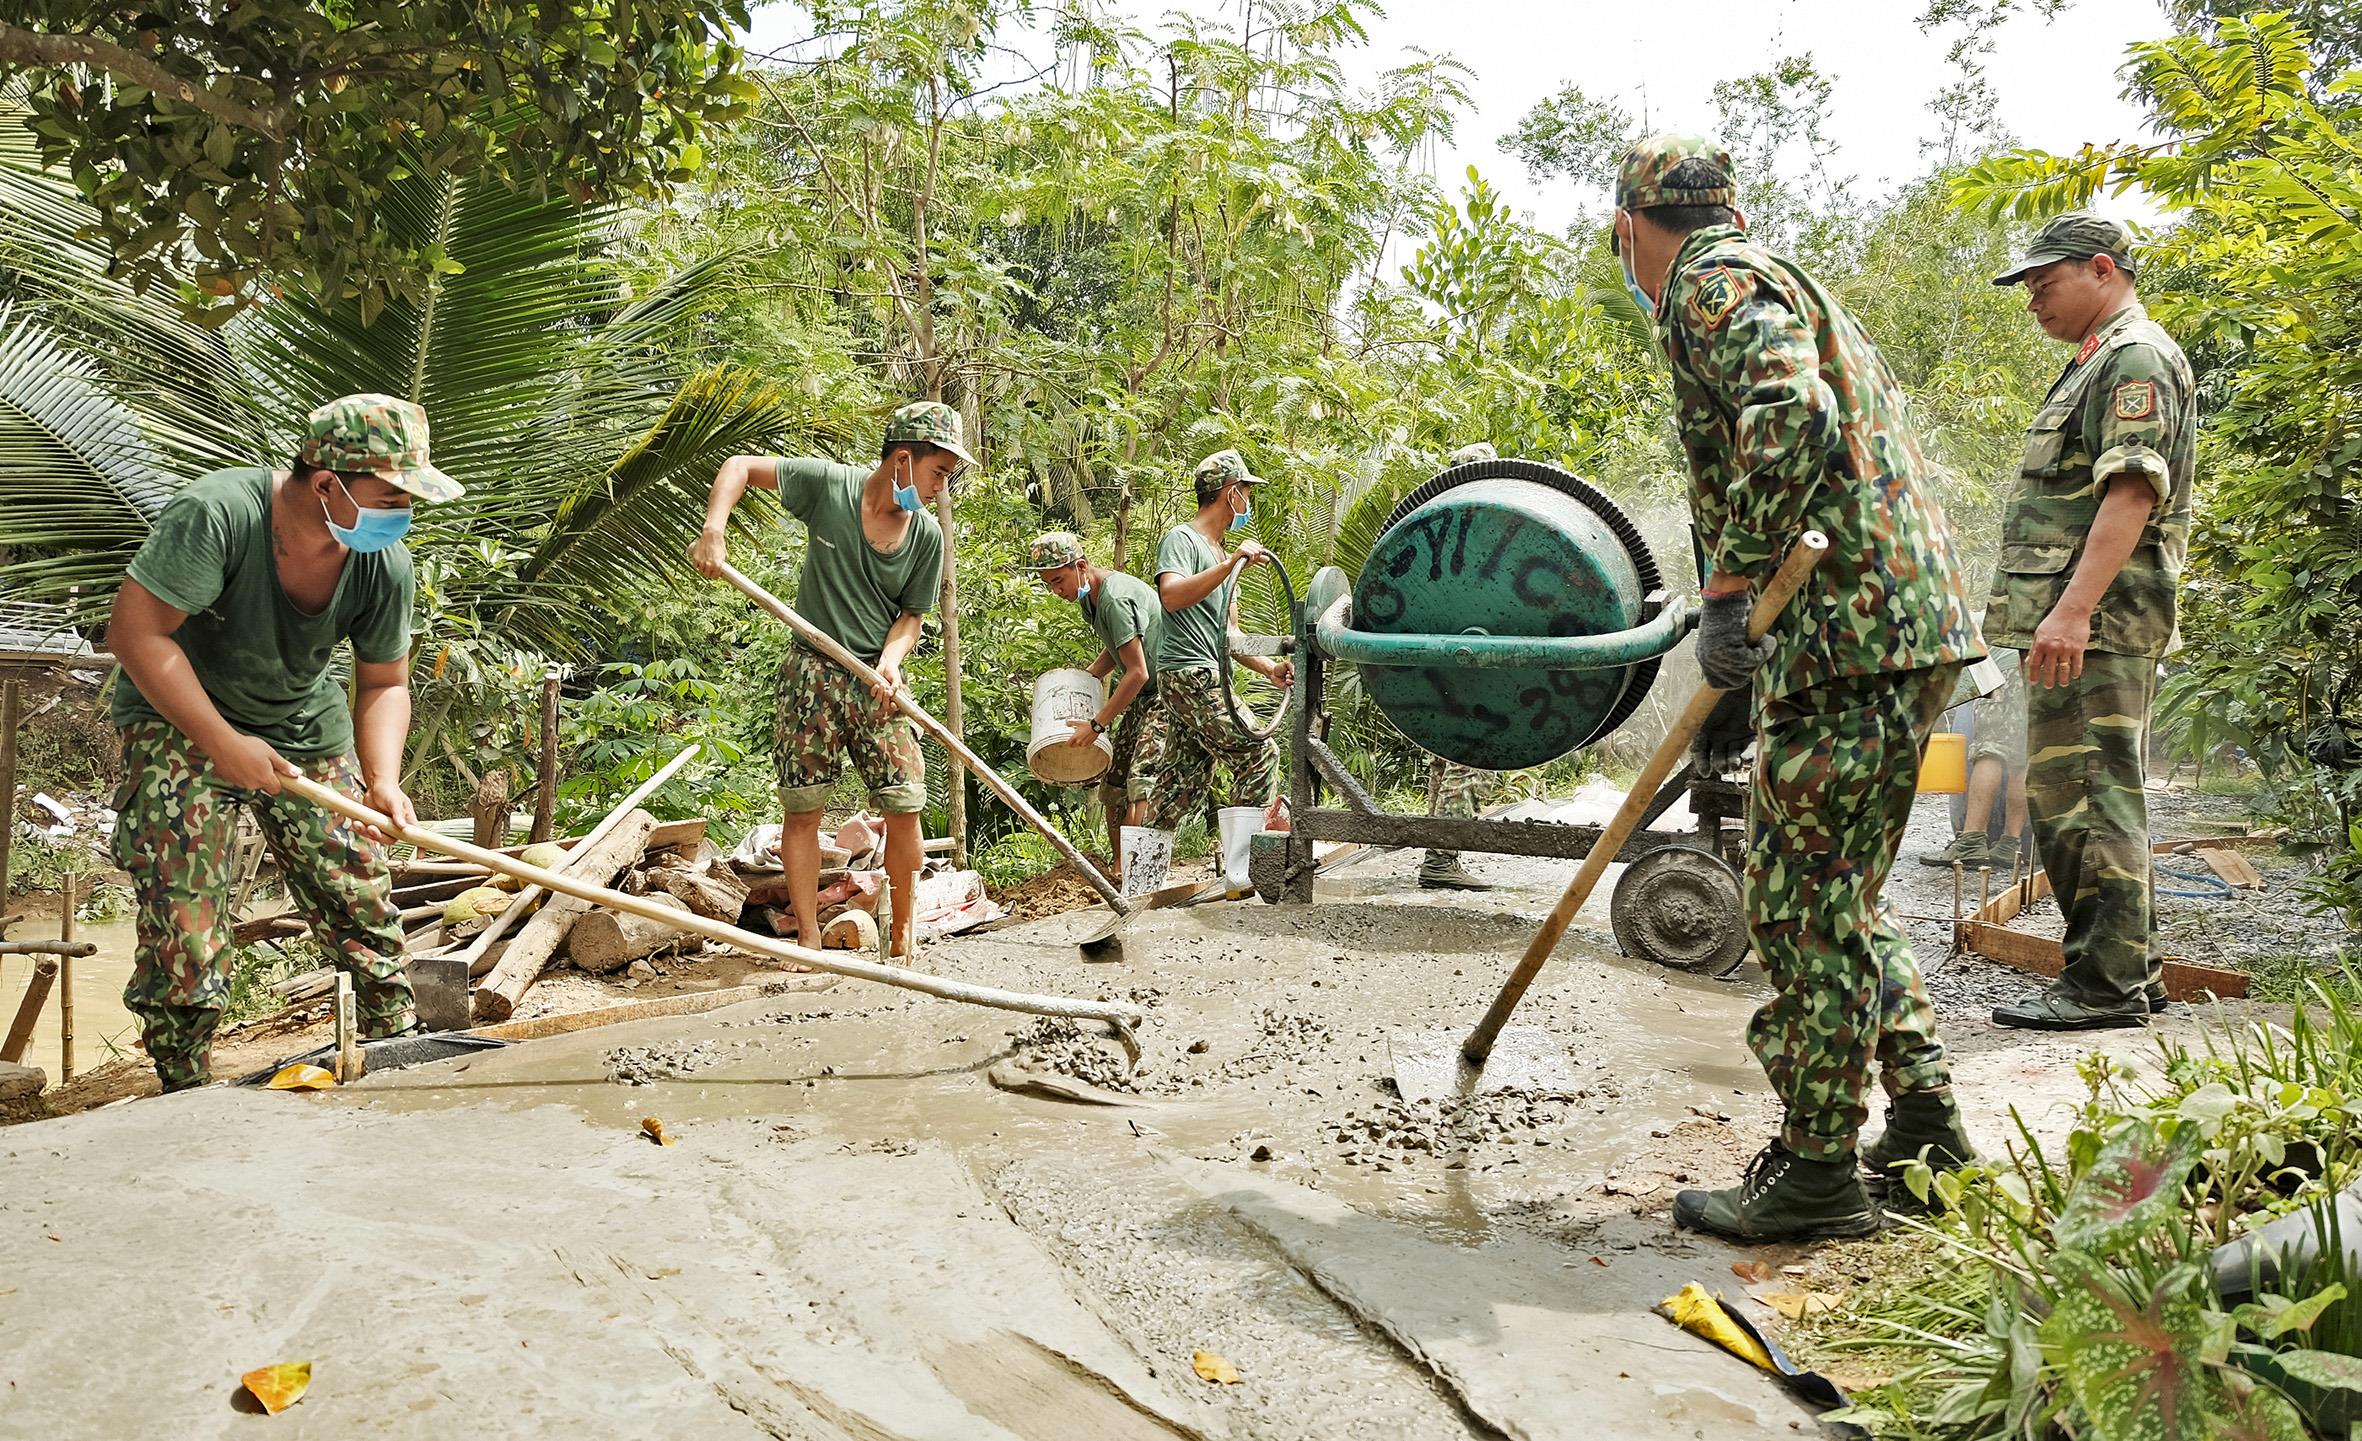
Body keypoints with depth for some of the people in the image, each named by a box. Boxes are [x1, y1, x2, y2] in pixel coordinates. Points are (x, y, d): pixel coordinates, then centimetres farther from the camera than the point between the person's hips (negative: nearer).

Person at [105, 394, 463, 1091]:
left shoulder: (386, 565, -14)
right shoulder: (216, 514, -28)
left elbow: (384, 685, -3)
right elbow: (137, 632, -23)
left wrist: (384, 780, -20)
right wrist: (223, 742, -27)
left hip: (310, 733, 4)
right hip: (180, 722, -4)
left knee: (366, 910, 2)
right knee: (183, 937, -8)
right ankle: (187, 1102, 11)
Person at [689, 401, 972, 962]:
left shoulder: (927, 536, -1)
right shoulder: (829, 484, -9)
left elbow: (911, 613, 5)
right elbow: (739, 466, -3)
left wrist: (891, 660, -15)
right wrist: (713, 530, -19)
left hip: (877, 681, 2)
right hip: (812, 672, -2)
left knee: (904, 805, -5)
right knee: (802, 809, 0)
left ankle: (904, 929, 12)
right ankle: (809, 941, 9)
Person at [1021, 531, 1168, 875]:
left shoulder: (1115, 598, -24)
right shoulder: (1090, 597, 8)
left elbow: (1137, 673, -26)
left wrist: (1096, 724, -23)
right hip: (1143, 696, 10)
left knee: (1141, 783, -20)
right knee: (1113, 782, 10)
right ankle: (1121, 870, 18)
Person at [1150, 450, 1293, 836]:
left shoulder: (1222, 554, 25)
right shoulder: (1181, 539, -4)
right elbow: (1171, 597, -24)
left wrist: (1270, 668, 12)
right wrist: (1230, 565, -30)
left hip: (1207, 680, 10)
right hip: (1189, 674, -10)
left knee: (1185, 791, 7)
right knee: (1258, 755, -12)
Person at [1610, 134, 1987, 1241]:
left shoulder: (1714, 284, -5)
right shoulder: (1778, 281, 26)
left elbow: (1790, 421, -25)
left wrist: (1730, 587, -21)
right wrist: (1747, 599, 27)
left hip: (1850, 634, -10)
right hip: (1906, 623, 10)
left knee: (1804, 901, -3)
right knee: (1837, 893, 17)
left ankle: (1819, 1172, 6)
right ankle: (1925, 1120, 24)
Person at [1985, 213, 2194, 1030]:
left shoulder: (2137, 358, -7)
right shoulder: (2096, 365, 26)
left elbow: (2132, 492, -20)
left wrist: (2073, 609, -28)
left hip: (2097, 624, -11)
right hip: (2073, 625, 11)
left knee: (2089, 796, -10)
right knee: (2066, 796, 12)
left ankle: (2107, 983, -5)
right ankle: (2131, 971, 19)